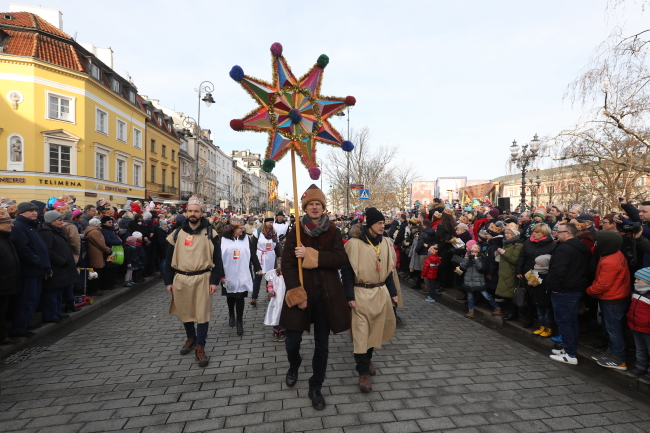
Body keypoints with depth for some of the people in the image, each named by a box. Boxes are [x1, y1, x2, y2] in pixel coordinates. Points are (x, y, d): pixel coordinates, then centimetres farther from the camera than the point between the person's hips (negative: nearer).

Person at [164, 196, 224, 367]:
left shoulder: (209, 234, -3)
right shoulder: (177, 233, 4)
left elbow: (217, 259, -3)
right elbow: (169, 259, 8)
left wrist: (214, 281, -9)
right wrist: (169, 281, 5)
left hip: (202, 279, -3)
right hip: (181, 279, 3)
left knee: (202, 314, 0)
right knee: (184, 312, 17)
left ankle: (200, 348, 11)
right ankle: (190, 338, 40)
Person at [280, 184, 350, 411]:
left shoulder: (333, 232, 0)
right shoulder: (295, 232, -1)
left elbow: (340, 259, -13)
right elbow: (287, 264, -8)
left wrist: (310, 255, -22)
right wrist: (297, 293, -17)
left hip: (325, 295, 1)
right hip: (300, 294, 0)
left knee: (322, 345, 9)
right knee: (292, 341, 7)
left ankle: (315, 388, 29)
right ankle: (294, 366, 42)